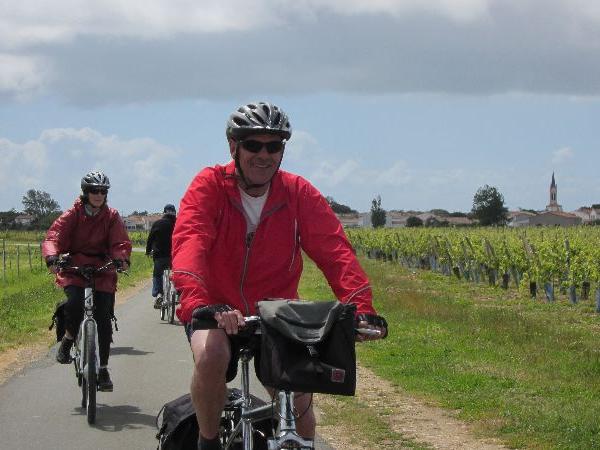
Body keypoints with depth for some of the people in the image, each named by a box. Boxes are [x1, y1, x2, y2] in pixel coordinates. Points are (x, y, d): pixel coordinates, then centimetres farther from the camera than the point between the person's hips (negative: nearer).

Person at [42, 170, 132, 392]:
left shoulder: (111, 217, 4)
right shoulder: (72, 215, -1)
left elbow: (121, 242, -5)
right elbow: (53, 237, -12)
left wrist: (121, 258, -27)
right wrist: (52, 257, -32)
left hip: (103, 272, 1)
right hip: (74, 269, -1)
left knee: (104, 318, -7)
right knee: (74, 303, -28)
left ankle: (103, 369, 4)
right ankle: (68, 339, 2)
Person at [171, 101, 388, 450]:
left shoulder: (299, 194, -6)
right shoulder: (210, 186, -13)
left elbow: (336, 251, -16)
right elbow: (189, 242, -29)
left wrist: (361, 307, -33)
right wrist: (197, 303, -48)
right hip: (219, 311, -2)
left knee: (300, 401, -11)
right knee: (211, 356, -33)